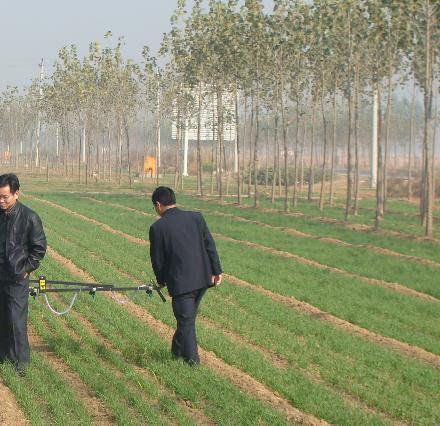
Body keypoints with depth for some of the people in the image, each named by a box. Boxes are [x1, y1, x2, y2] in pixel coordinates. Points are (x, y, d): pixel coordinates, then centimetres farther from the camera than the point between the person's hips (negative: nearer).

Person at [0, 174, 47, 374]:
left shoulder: (29, 217, -12)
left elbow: (39, 248, -3)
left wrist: (26, 269, -6)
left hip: (16, 278, -4)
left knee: (17, 320, -1)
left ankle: (21, 360, 10)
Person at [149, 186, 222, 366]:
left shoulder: (158, 227, -10)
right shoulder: (196, 217, 1)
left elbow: (157, 259, -2)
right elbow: (210, 245, 3)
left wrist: (161, 280, 14)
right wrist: (216, 270, 10)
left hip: (180, 282, -5)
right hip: (203, 277, 5)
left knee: (186, 320, 7)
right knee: (188, 316, 21)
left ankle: (192, 359, 13)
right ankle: (178, 350, 34)